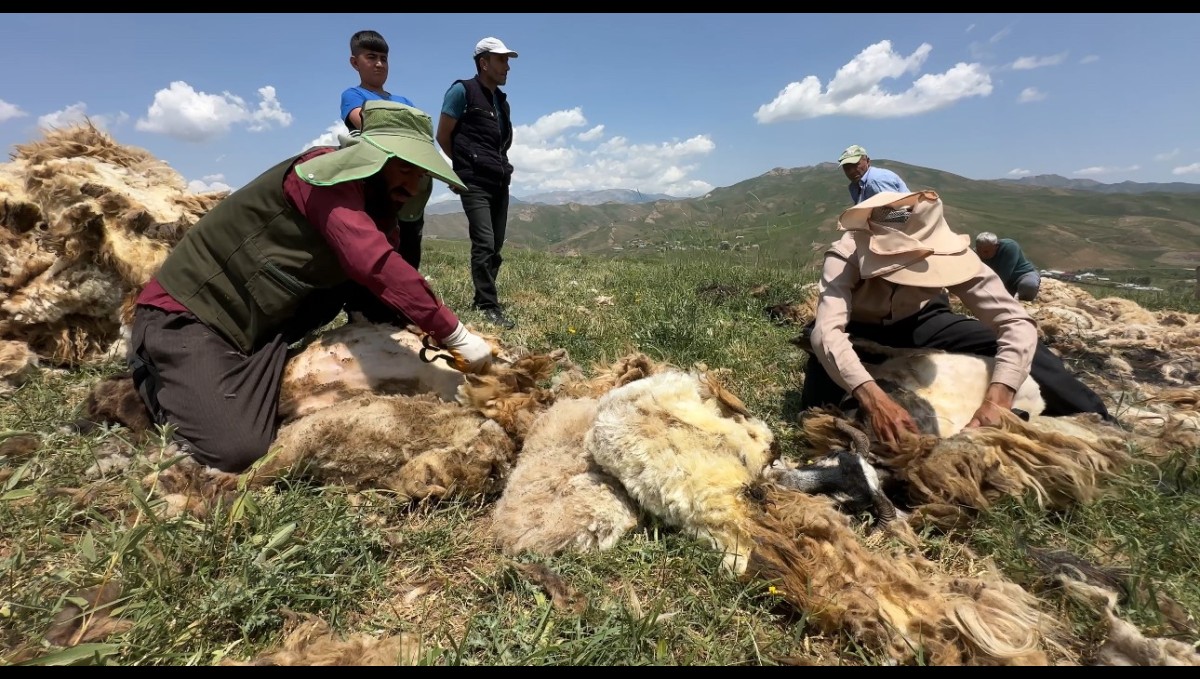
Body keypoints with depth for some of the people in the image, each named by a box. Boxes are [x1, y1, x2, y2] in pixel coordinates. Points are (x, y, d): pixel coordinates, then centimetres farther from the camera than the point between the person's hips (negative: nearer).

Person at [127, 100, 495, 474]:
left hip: (255, 318, 8)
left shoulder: (372, 200, 7)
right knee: (236, 450, -21)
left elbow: (367, 290, 3)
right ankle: (155, 374, 9)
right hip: (185, 312, -8)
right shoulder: (330, 172, -20)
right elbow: (374, 265, -35)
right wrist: (455, 333, -32)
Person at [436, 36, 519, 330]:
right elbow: (443, 136, -1)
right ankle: (489, 307, -12)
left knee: (495, 247, 6)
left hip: (500, 182, 7)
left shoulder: (502, 100, 18)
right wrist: (468, 163, 8)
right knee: (484, 244, -16)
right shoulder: (462, 91, -3)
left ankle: (484, 300, 16)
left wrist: (500, 164, 15)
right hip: (475, 182, -7)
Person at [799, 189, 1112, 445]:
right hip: (860, 333, -2)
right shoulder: (845, 256, -34)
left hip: (919, 322, 3)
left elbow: (1017, 322, -30)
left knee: (1019, 343, -12)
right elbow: (826, 331, -49)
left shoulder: (945, 249, -26)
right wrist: (871, 397, -64)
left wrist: (997, 398, -47)